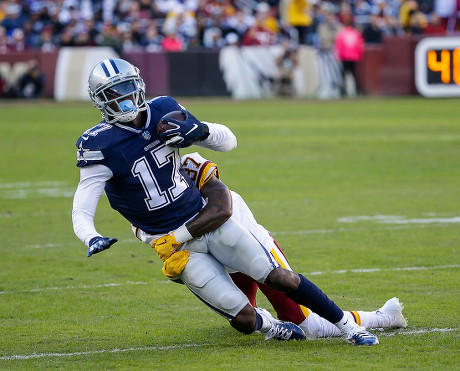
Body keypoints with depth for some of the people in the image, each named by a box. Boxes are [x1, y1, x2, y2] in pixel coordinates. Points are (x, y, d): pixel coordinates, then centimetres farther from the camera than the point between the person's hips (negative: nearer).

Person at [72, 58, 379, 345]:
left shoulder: (163, 111, -3)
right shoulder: (101, 145, -15)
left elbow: (229, 141, 4)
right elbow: (81, 213, -18)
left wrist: (200, 130, -18)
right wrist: (92, 239, -41)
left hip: (208, 220, 3)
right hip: (177, 244, -3)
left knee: (282, 278, -2)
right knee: (244, 319, -9)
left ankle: (348, 326, 13)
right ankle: (265, 324, 26)